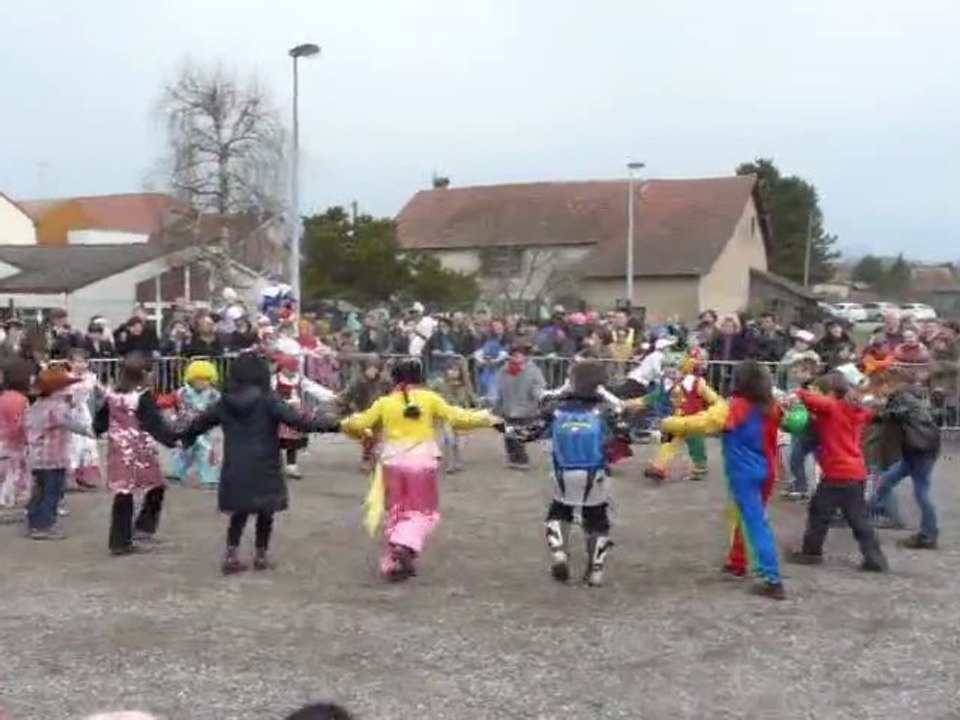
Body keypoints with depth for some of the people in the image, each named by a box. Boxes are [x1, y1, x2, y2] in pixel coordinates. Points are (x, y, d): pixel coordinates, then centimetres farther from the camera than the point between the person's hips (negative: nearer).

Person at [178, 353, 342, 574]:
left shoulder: (226, 401, 4)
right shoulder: (267, 399, -11)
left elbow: (200, 422, 18)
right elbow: (297, 420, -20)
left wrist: (183, 435, 39)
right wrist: (333, 425, -19)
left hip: (235, 468, 4)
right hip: (263, 468, -4)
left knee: (239, 512, 15)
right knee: (265, 512, 11)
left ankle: (231, 556, 12)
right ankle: (261, 555, 20)